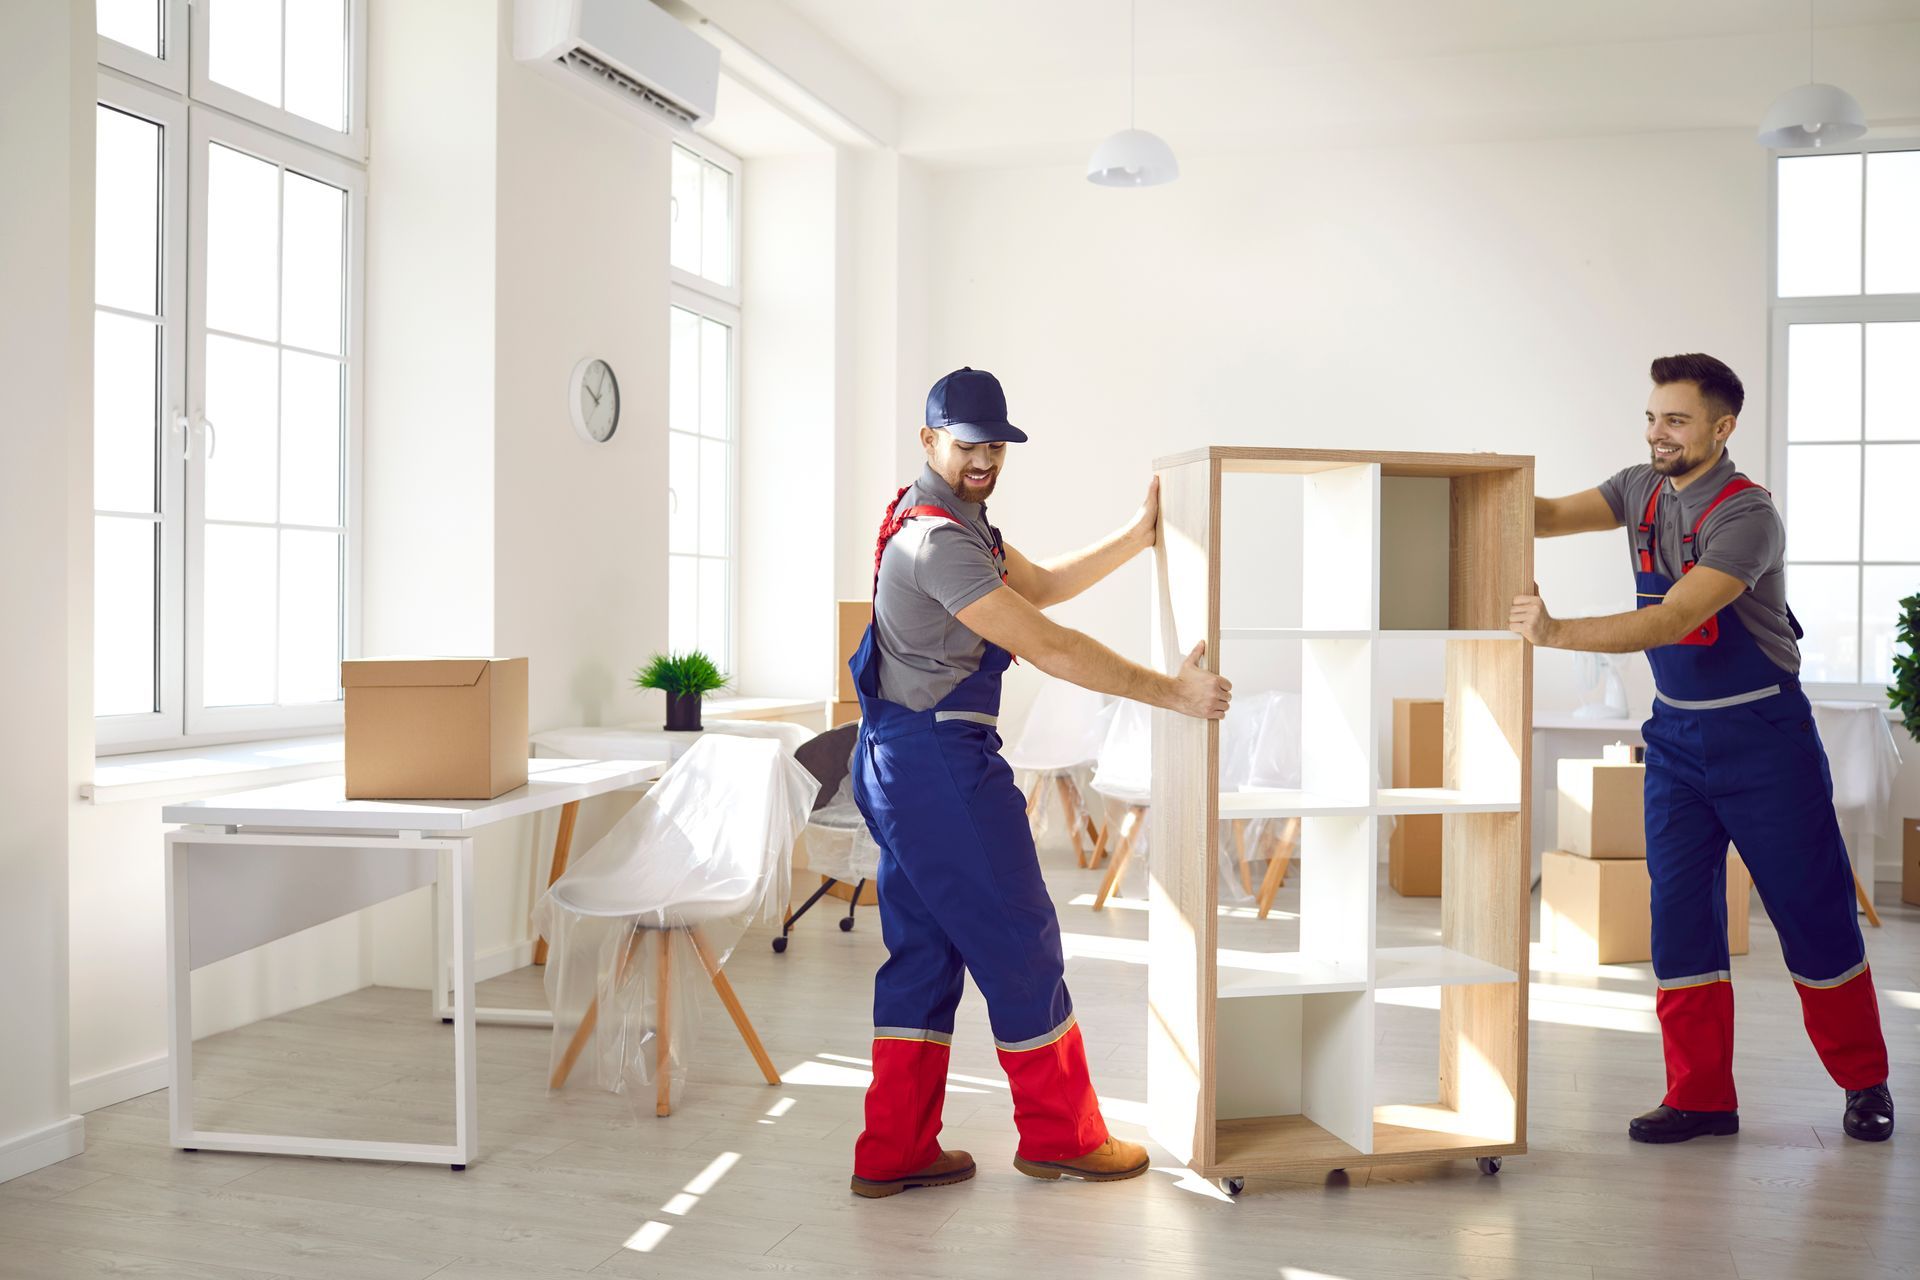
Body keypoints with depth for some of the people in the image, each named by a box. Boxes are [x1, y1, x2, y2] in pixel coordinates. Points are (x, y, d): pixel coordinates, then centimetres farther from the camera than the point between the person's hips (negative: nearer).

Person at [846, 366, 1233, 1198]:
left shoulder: (956, 521, 16)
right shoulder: (935, 540, -19)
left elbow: (1042, 587, 18)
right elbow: (1045, 647, -23)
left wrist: (1141, 536, 11)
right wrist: (1171, 692, -20)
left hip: (901, 760, 11)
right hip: (940, 762, -11)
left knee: (924, 948, 12)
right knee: (1019, 942, 2)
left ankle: (894, 1152, 17)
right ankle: (1061, 1137, 16)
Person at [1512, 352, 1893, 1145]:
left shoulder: (1745, 516, -20)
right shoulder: (1643, 491, 3)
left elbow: (1672, 620, -29)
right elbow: (1550, 516, -3)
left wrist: (1558, 632, -38)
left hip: (1762, 735, -6)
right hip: (1676, 732, 6)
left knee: (1811, 911, 5)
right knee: (1679, 913, 3)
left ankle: (1865, 1083, 24)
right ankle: (1700, 1097, 11)